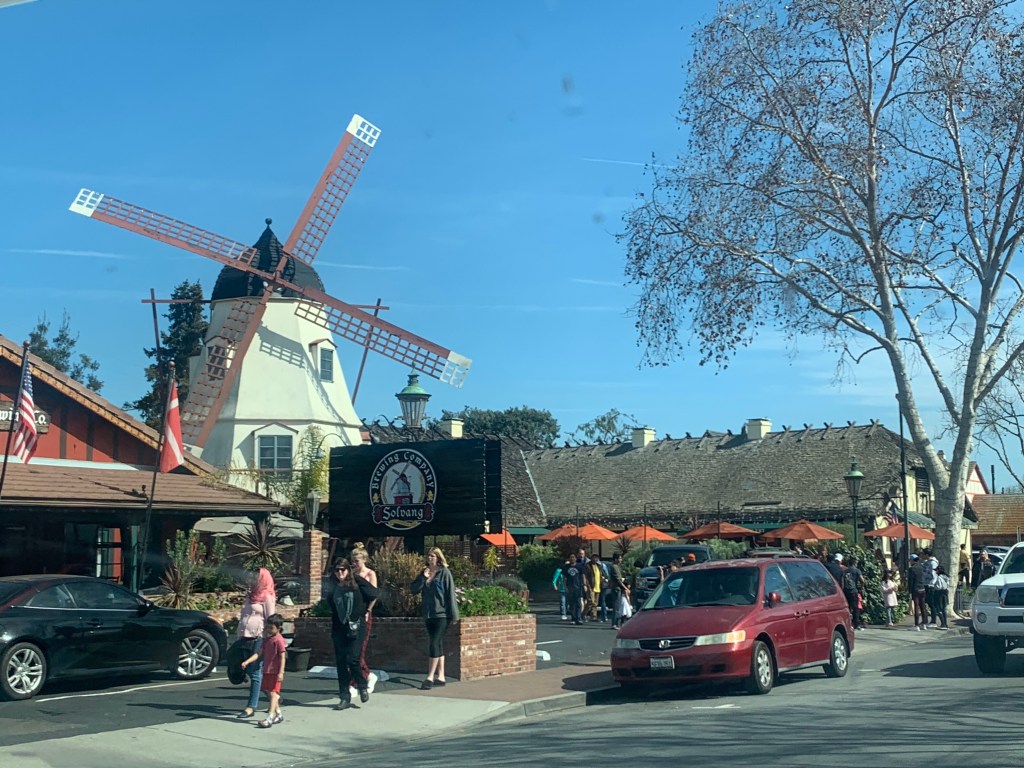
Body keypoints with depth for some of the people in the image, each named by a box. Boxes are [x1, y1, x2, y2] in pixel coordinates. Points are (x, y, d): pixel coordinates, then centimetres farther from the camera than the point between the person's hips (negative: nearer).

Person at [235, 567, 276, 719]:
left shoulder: (267, 597, -4)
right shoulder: (250, 597, 19)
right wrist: (239, 637, 17)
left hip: (259, 639, -8)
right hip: (246, 638, 8)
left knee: (255, 673, -6)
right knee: (251, 671, 9)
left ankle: (251, 707, -6)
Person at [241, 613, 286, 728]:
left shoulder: (279, 640, -14)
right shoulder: (267, 639, 11)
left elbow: (282, 657, -17)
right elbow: (259, 653, 9)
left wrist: (281, 672, -22)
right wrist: (247, 662, -2)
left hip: (275, 671, -9)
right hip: (267, 670, 9)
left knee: (273, 693, -9)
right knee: (269, 693, 14)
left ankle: (269, 718, -13)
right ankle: (278, 714, 28)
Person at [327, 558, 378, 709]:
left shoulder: (357, 582, -5)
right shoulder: (334, 586, 6)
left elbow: (373, 594, -6)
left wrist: (363, 609, 1)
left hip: (356, 626, -4)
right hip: (338, 628, 4)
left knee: (352, 659, -13)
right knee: (340, 662, 4)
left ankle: (363, 686, 13)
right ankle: (344, 697, 11)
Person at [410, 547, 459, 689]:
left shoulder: (444, 573, -5)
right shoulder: (424, 573, 11)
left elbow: (450, 594, -8)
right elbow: (414, 590, 4)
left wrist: (453, 614, -11)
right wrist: (423, 577, -10)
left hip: (441, 614, -6)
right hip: (428, 614, 6)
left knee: (435, 644, -12)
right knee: (438, 645, 11)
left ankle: (430, 677, -10)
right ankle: (440, 677, 15)